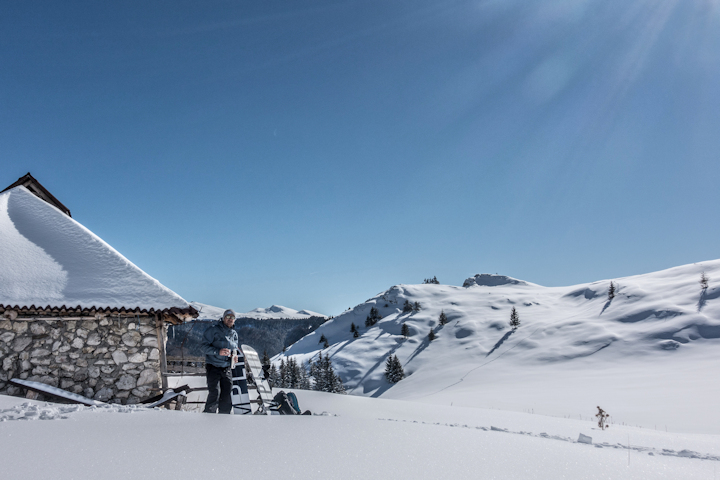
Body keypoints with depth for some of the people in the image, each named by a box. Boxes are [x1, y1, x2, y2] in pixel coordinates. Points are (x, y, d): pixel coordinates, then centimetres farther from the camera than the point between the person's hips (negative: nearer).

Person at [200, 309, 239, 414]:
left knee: (227, 395, 4)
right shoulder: (213, 330, -5)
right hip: (213, 367, -5)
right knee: (214, 393, -12)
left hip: (227, 369, 6)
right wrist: (218, 352, -24)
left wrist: (234, 355, 2)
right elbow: (203, 346, -10)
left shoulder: (234, 334, 15)